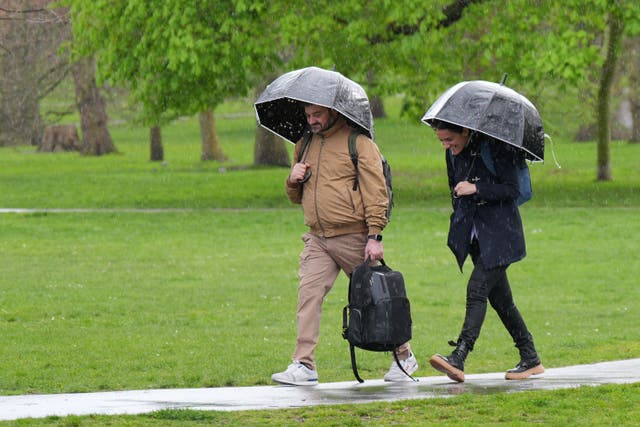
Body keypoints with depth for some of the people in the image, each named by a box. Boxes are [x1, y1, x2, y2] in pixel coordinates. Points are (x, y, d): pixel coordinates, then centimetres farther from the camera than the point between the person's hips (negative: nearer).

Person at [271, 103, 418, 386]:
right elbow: (296, 197, 26)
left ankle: (404, 357, 23)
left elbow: (375, 191, -9)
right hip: (318, 240, 5)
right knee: (308, 293, -12)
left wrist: (375, 235, -16)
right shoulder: (305, 145, 16)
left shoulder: (358, 142, -4)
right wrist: (293, 180, 2)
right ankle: (304, 365, -15)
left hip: (354, 238, -5)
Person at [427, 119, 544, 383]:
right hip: (473, 232, 7)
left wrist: (476, 189, -25)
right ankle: (530, 360, 17)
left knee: (477, 289, -18)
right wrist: (459, 217, 15)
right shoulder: (453, 154, 6)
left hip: (499, 232, -7)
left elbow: (512, 189, -16)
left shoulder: (495, 148, -14)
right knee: (499, 297, 8)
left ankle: (458, 359, -26)